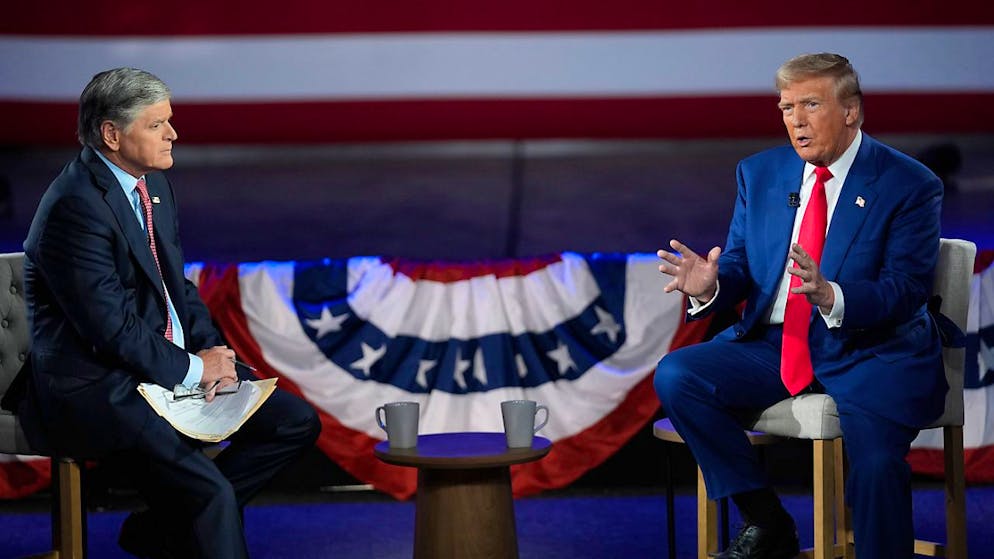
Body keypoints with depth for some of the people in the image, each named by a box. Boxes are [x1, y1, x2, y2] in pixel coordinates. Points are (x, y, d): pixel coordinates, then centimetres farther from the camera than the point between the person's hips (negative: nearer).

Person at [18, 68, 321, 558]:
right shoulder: (75, 206, -19)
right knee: (211, 492, -27)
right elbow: (112, 328, -21)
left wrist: (212, 352, 0)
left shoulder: (153, 184, 10)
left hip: (174, 365, 10)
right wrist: (194, 368, -11)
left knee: (297, 422, 5)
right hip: (94, 387, -10)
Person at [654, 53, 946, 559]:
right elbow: (740, 268, 9)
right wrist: (710, 286, -17)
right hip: (773, 344, 5)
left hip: (870, 353, -5)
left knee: (877, 463, -32)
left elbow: (906, 290, -14)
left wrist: (831, 297, -34)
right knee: (675, 376, -17)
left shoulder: (909, 186, -6)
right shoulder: (760, 173, 10)